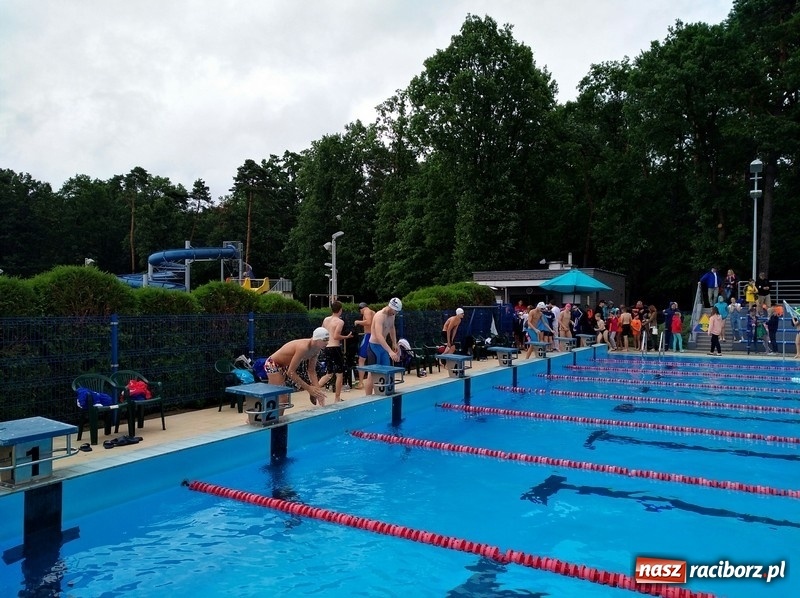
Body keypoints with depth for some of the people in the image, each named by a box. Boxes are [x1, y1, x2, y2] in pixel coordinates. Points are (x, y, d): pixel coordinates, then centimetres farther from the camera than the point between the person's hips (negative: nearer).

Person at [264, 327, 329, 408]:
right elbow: (290, 372, -35)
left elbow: (311, 371, -4)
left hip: (287, 365, 9)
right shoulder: (303, 347, -37)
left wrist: (317, 388, -17)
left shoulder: (316, 349, -12)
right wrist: (308, 388, -32)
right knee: (282, 400, -14)